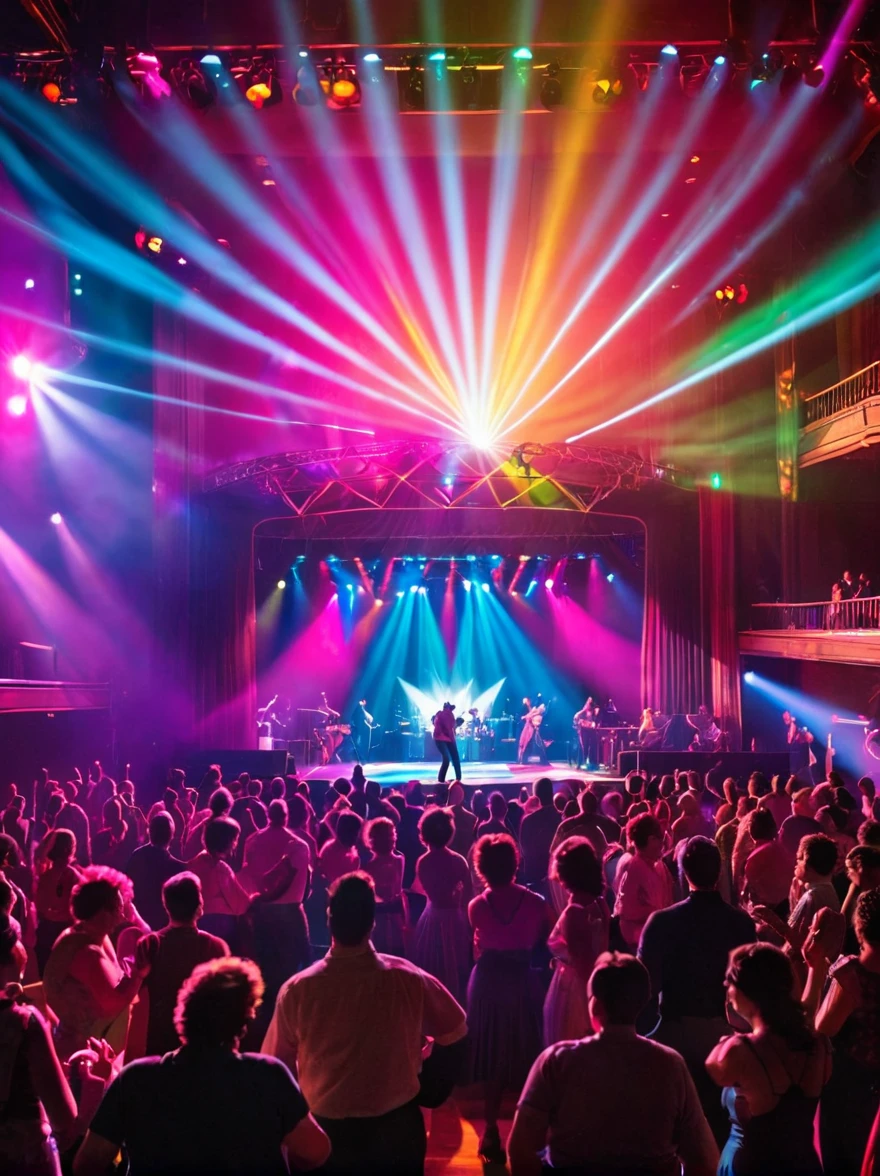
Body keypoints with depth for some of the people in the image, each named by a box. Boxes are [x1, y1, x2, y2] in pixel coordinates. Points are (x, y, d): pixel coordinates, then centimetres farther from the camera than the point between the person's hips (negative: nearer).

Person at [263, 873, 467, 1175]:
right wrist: (426, 1089, 16)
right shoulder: (409, 980, -18)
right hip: (396, 1129, 0)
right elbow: (454, 1034, -1)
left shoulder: (297, 989, -20)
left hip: (326, 1130, 0)